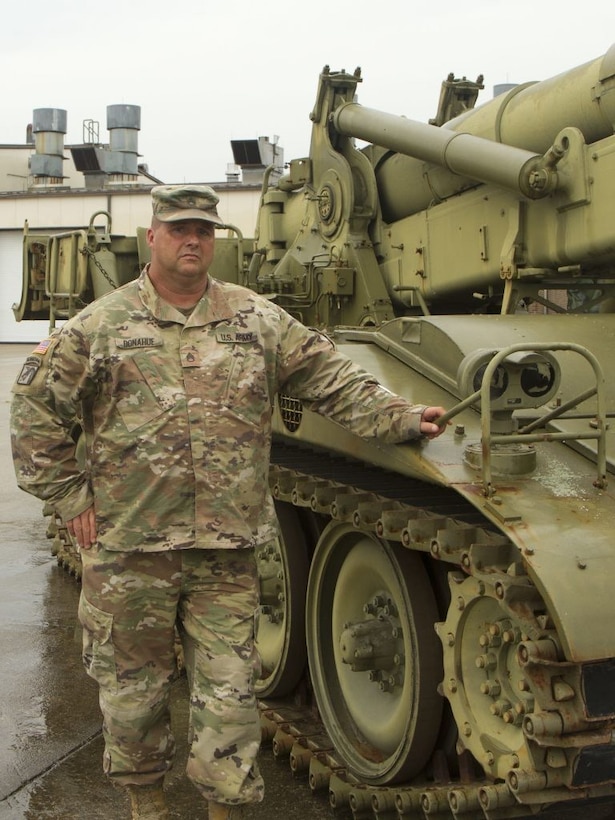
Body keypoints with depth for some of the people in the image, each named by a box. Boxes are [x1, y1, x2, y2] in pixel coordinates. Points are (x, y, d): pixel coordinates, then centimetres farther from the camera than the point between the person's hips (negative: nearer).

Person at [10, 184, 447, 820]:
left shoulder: (257, 320, 7)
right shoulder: (101, 325, 1)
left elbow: (333, 379, 9)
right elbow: (35, 408, 3)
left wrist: (399, 417, -1)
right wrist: (70, 497, 0)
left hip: (226, 552, 1)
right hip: (128, 550, 0)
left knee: (228, 690, 3)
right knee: (132, 687, 13)